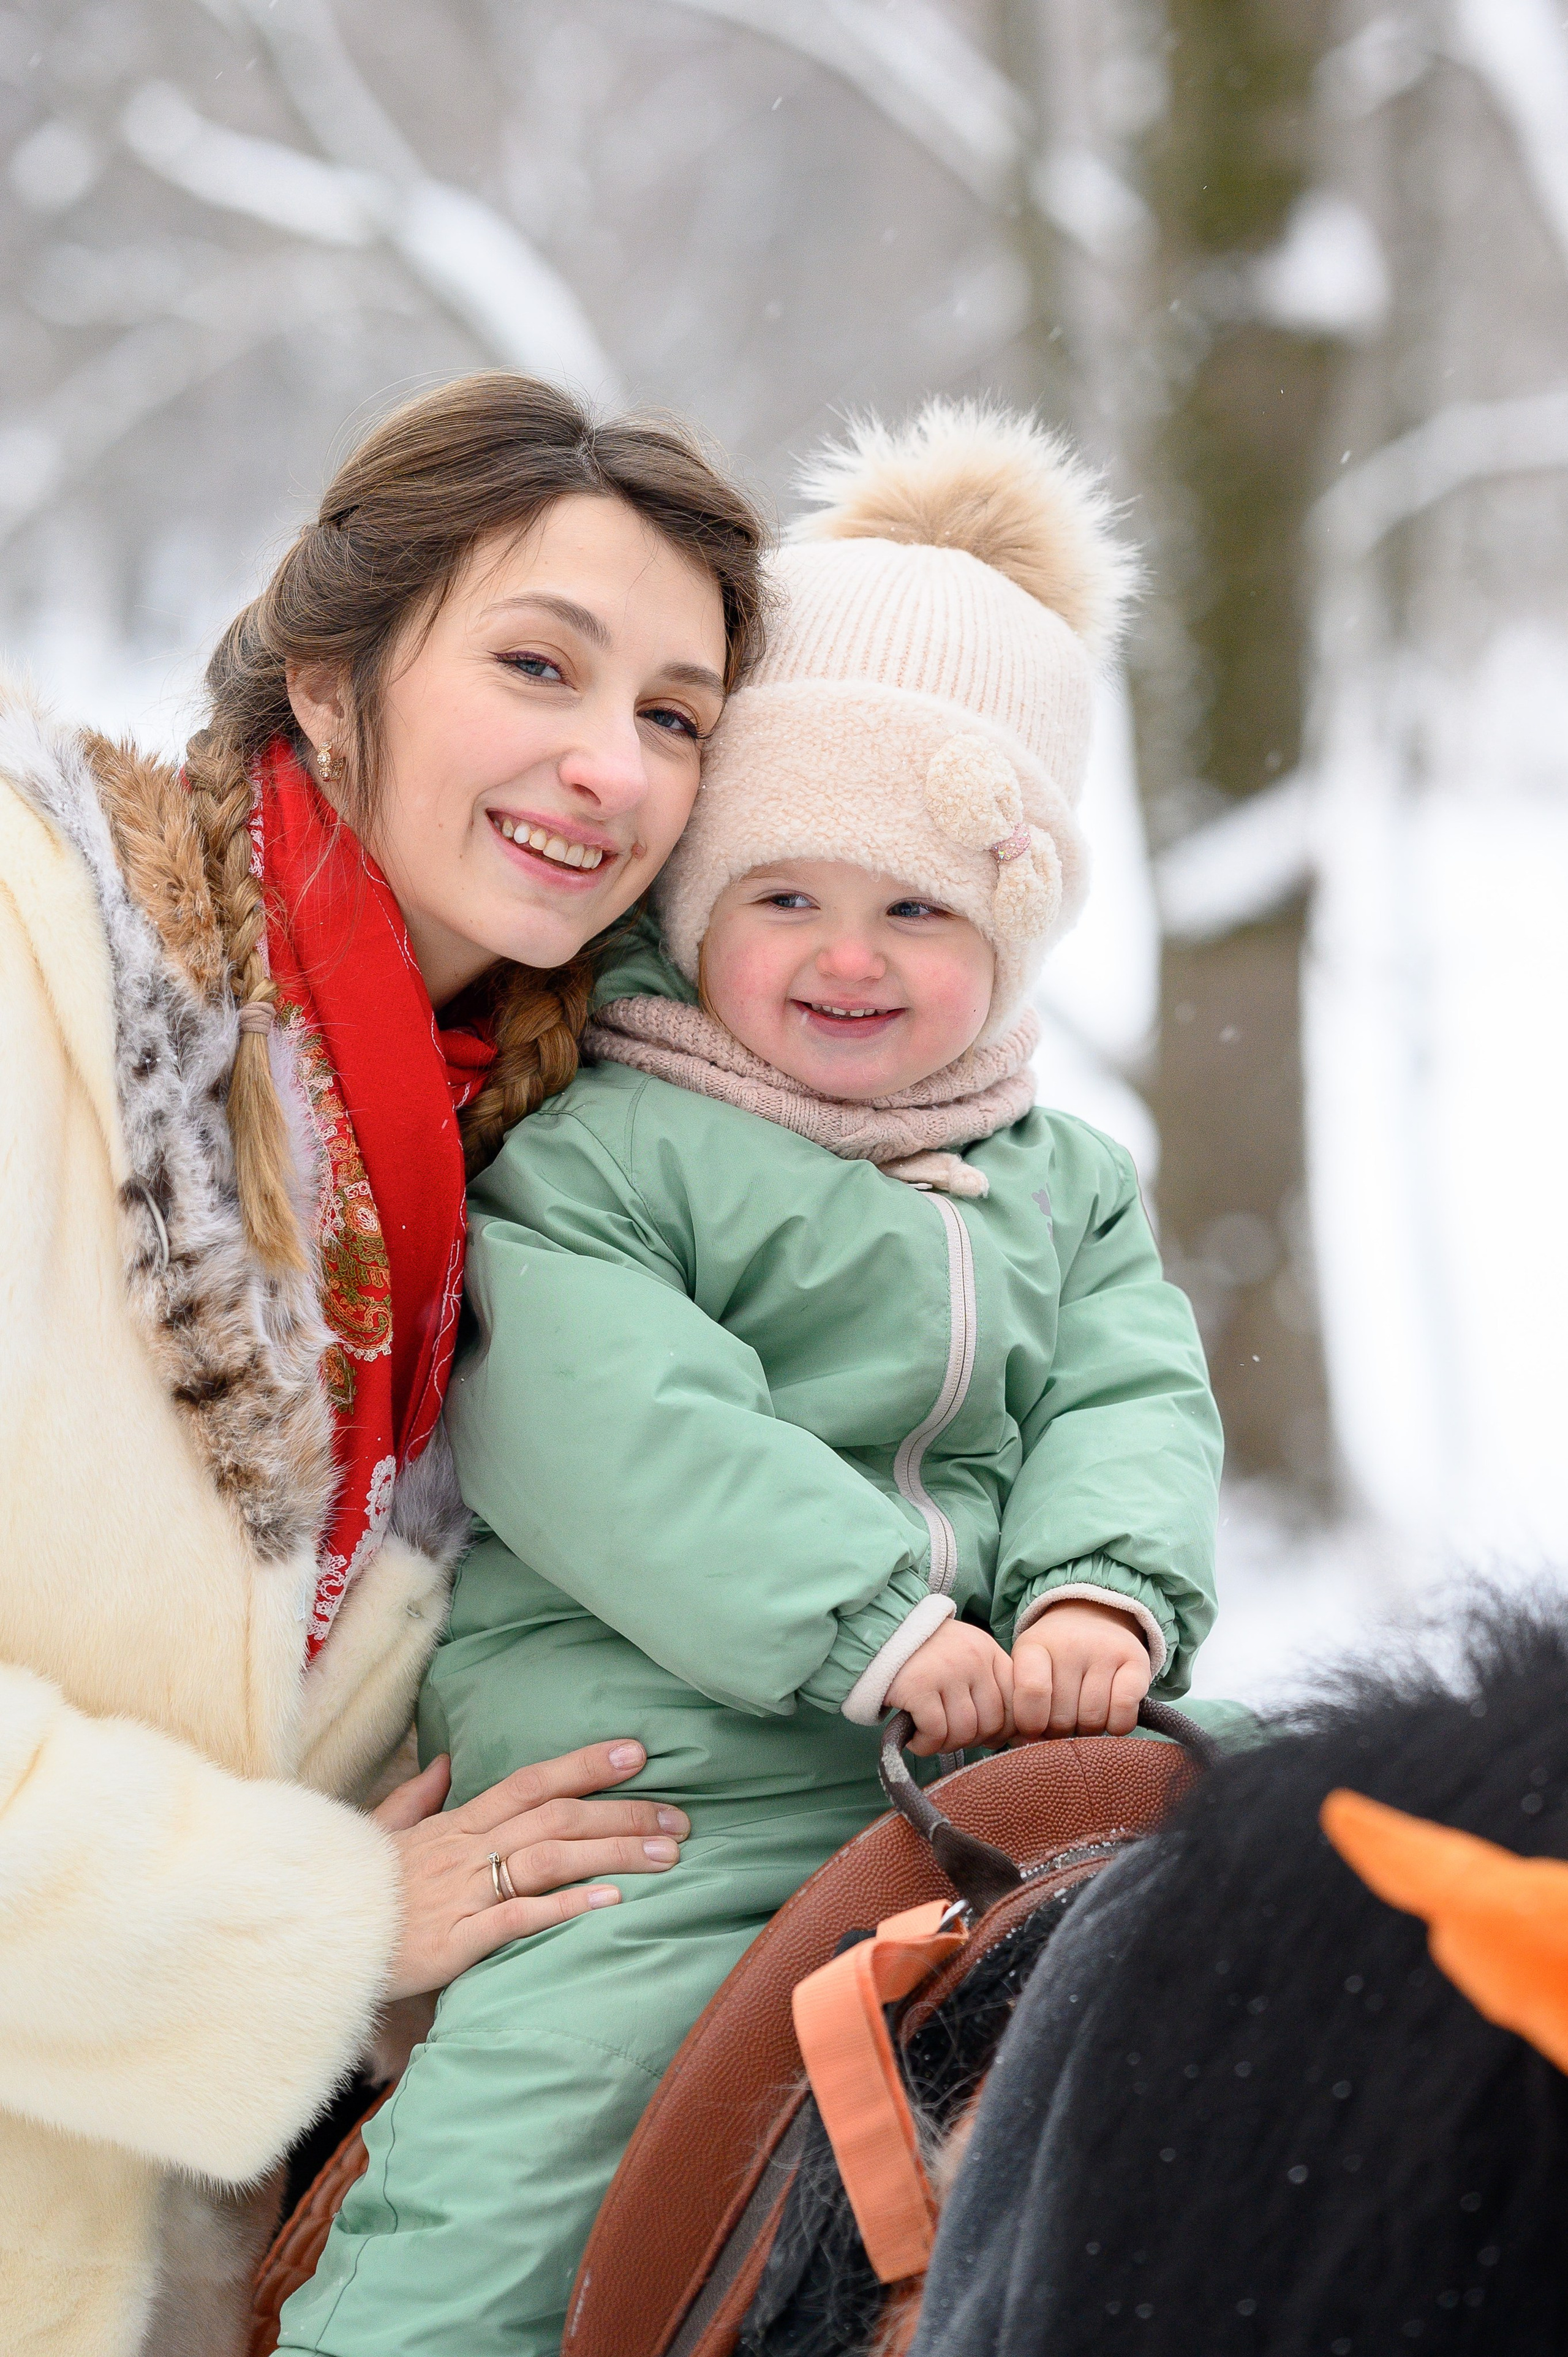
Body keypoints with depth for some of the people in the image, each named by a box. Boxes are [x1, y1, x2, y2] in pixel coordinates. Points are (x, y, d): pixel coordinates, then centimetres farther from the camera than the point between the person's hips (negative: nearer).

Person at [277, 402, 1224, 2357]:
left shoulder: (1069, 1185, 21)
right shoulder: (595, 1162, 0)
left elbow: (1131, 1404, 9)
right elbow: (610, 1434, -14)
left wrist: (1104, 1600, -14)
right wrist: (876, 1621, -20)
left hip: (1002, 1801, 6)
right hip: (664, 1808, -5)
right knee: (495, 2174, -20)